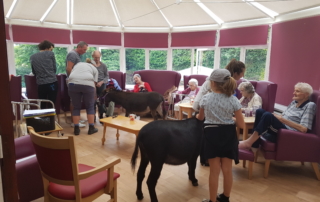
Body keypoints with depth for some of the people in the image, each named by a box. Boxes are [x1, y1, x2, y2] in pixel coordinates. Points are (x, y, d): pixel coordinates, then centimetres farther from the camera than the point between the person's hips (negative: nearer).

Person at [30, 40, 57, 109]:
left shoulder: (32, 57, 11)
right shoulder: (50, 54, 2)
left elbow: (34, 72, 15)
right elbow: (55, 68, 6)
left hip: (40, 84, 3)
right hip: (52, 82, -3)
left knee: (42, 106, 11)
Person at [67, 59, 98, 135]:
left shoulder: (78, 64, 32)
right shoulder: (94, 69, 22)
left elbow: (70, 75, 23)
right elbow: (94, 83, 13)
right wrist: (93, 96, 22)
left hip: (73, 84, 2)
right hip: (88, 84, -2)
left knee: (76, 107, 13)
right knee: (90, 107, 12)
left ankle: (76, 129, 16)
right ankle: (91, 128, 17)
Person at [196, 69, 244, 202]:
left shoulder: (205, 98, -7)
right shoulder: (233, 100, -8)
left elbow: (200, 118, 10)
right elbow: (241, 124, -7)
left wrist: (195, 116, 33)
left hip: (212, 134, -1)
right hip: (228, 135, 1)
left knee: (214, 171, 10)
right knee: (227, 170, 16)